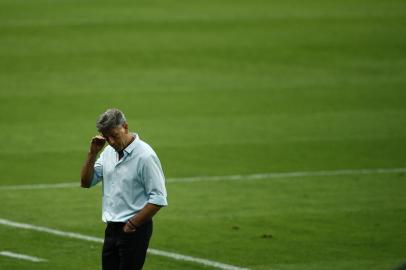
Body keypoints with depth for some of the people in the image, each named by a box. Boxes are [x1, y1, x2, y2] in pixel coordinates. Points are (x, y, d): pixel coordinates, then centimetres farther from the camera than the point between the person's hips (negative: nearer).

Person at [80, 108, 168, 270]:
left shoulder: (144, 156, -16)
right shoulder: (108, 152, 8)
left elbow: (158, 199, -17)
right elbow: (86, 182, 11)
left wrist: (132, 225, -14)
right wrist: (92, 153, -2)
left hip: (134, 230, -8)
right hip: (112, 229, 8)